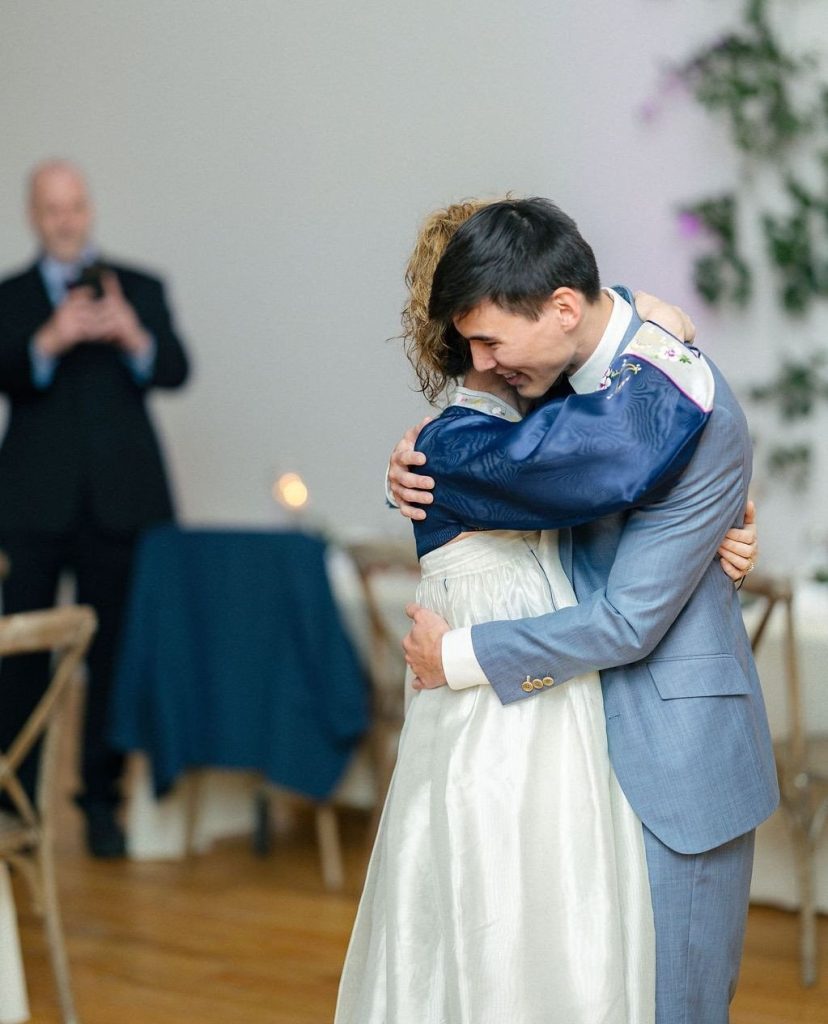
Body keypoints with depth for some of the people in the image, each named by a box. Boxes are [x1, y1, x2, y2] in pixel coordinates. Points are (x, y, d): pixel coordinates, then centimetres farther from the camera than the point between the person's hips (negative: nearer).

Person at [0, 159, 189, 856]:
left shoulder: (140, 289, 10)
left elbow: (175, 372, -3)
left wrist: (134, 336, -23)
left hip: (122, 501, 0)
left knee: (114, 652, 2)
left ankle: (102, 801, 11)